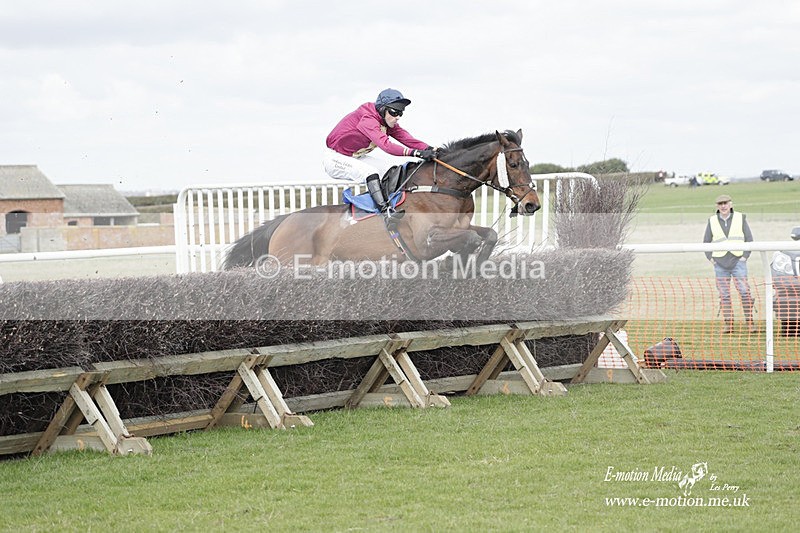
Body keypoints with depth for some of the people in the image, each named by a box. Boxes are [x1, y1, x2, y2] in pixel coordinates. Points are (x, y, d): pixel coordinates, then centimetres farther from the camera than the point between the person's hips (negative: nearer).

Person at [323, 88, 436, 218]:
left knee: (394, 168, 1)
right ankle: (385, 211, -39)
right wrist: (416, 153, -52)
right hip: (335, 159, -10)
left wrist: (428, 149, -30)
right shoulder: (367, 119, -31)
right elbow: (386, 145, -43)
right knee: (370, 172, -32)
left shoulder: (386, 122, -1)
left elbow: (405, 138, -12)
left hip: (355, 157, 10)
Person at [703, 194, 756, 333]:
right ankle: (728, 323, 3)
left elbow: (749, 239, 7)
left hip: (738, 261, -1)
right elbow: (706, 242, 15)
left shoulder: (740, 218, 5)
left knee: (745, 292, -9)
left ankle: (750, 322, -6)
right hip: (720, 263, 2)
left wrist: (745, 256, -3)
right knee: (724, 295, 0)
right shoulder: (712, 221, 8)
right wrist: (710, 258, 3)